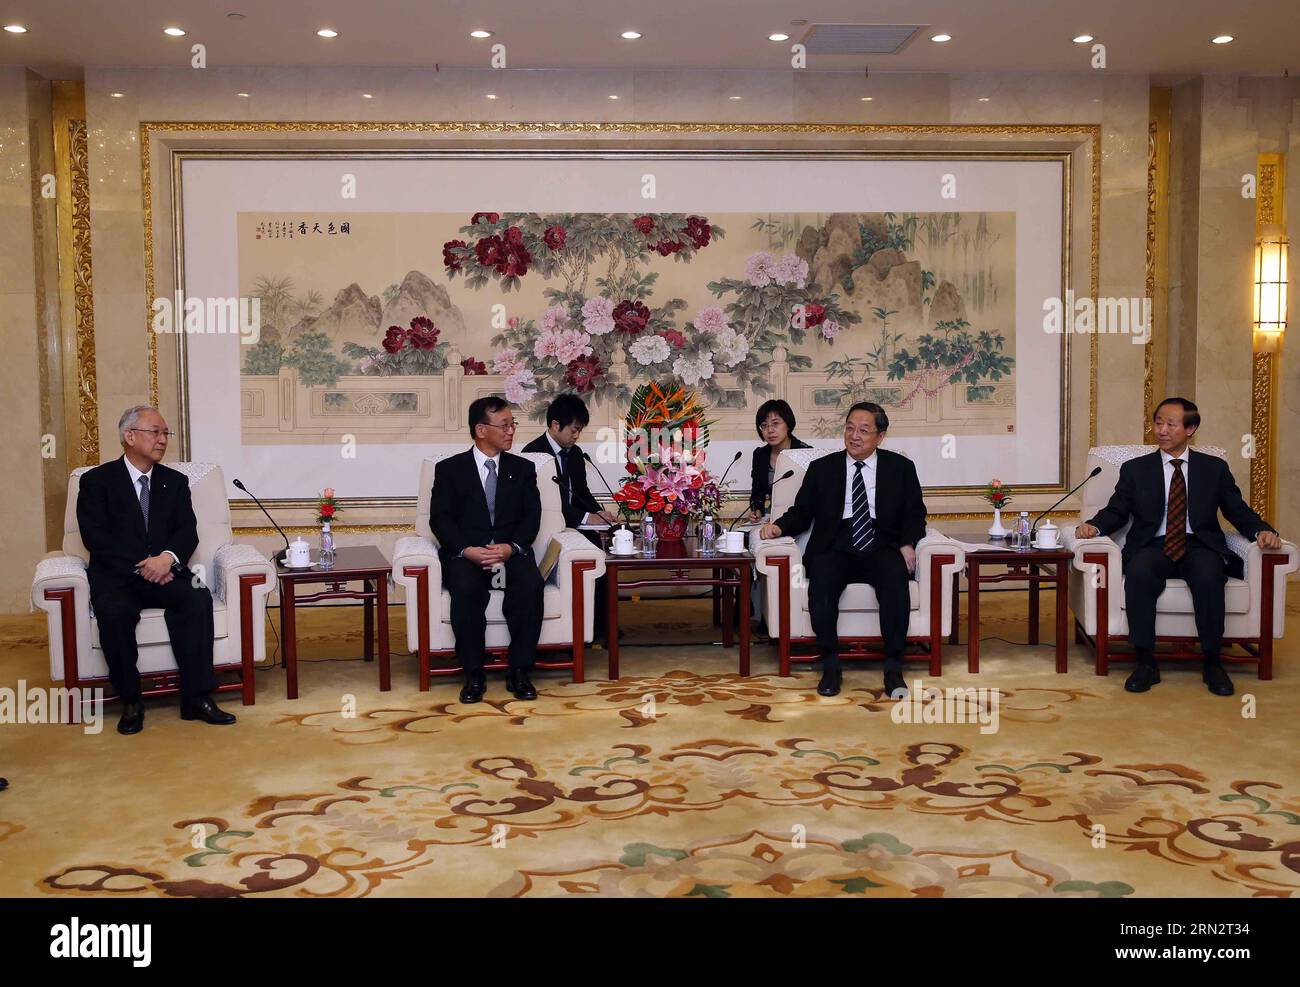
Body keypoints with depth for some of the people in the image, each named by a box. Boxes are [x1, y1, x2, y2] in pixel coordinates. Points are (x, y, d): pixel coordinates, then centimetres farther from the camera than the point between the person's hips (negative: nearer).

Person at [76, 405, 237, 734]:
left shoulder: (176, 481, 15)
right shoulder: (96, 481, 5)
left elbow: (188, 531, 4)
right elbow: (95, 537, -6)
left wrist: (168, 557, -19)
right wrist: (141, 566, -19)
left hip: (164, 572, 2)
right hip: (116, 577, -2)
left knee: (198, 598, -29)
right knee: (115, 612, -34)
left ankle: (196, 698, -26)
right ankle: (130, 701, -16)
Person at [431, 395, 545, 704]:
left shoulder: (523, 468, 15)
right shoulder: (449, 468, 10)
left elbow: (531, 516, 5)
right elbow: (440, 519, 0)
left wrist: (512, 547, -16)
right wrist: (467, 550, -18)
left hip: (511, 552, 1)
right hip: (464, 554, -1)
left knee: (530, 584, -32)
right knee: (466, 587, -34)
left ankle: (519, 671, -19)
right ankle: (473, 674, -20)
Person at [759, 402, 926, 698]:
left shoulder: (900, 467, 14)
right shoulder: (822, 468, 15)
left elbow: (915, 513, 12)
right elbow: (802, 512, 12)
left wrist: (908, 544, -7)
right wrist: (779, 526, -9)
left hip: (882, 550, 0)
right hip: (836, 551, 0)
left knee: (895, 576, -34)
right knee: (821, 577, -34)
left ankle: (893, 668, -27)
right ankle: (830, 665, -23)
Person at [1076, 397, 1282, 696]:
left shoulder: (1214, 468, 16)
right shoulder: (1135, 469, 15)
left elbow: (1238, 512, 13)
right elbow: (1116, 511, 10)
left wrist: (1261, 531, -8)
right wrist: (1094, 525, -11)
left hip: (1201, 547, 0)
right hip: (1154, 547, 0)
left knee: (1208, 577, -35)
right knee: (1138, 574, -35)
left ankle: (1212, 663, -20)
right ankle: (1146, 662, -26)